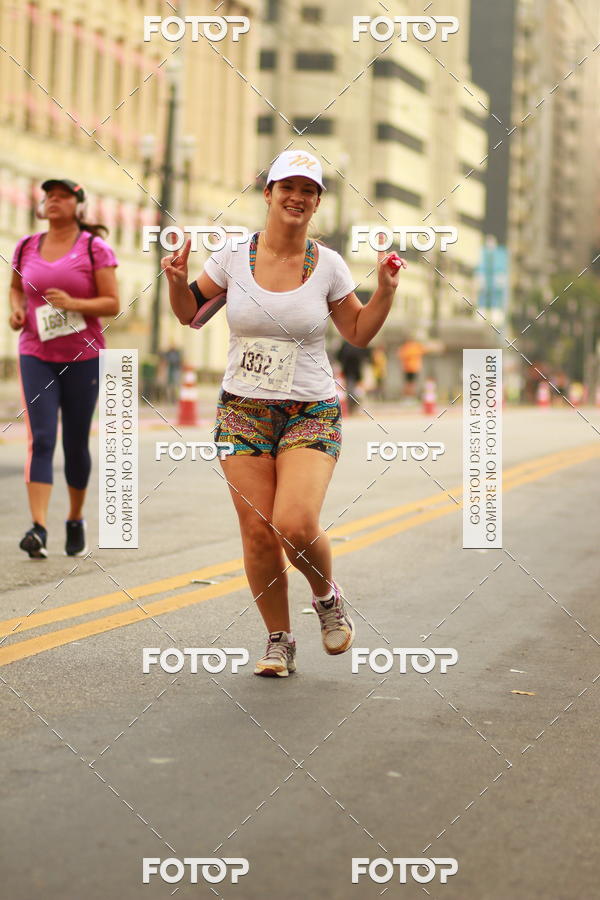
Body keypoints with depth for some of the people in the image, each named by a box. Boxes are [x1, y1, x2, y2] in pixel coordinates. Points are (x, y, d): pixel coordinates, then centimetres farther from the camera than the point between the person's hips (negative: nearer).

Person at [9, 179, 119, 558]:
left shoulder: (94, 248, -3)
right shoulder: (27, 247, 6)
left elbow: (112, 303, -5)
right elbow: (16, 287, 24)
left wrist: (73, 303, -21)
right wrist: (17, 309, 2)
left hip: (83, 356, -1)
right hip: (37, 355, 1)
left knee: (76, 444, 7)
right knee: (40, 440, -12)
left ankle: (76, 519, 29)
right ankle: (39, 529, -19)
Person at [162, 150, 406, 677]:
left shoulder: (327, 264, 0)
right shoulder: (234, 256, 0)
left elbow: (359, 333, 11)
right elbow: (188, 313, 11)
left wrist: (386, 291, -4)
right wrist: (178, 281, -8)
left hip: (311, 414, -1)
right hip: (243, 411, 1)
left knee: (296, 525, -20)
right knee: (258, 533, -3)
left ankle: (327, 596, 13)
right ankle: (279, 641, 16)